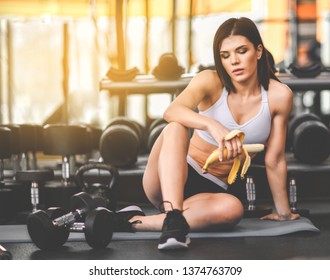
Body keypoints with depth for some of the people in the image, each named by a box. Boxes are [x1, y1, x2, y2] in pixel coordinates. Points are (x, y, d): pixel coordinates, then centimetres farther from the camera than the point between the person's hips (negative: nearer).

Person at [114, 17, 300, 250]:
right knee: (176, 128, -32)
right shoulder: (211, 82, -11)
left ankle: (135, 221, -31)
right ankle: (173, 219, -47)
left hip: (214, 189, 1)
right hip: (173, 178, -1)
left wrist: (283, 212, 4)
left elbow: (274, 160, -1)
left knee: (233, 208, -36)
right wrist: (212, 125, -50)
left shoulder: (279, 95, -8)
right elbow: (172, 111, -32)